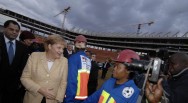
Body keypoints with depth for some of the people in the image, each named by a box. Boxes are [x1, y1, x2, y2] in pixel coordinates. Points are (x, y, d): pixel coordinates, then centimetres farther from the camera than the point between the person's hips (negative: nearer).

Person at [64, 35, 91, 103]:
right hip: (84, 95, 5)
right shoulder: (88, 60, 1)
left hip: (73, 96, -5)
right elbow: (85, 79, 3)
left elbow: (71, 79, -18)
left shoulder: (74, 57, -14)